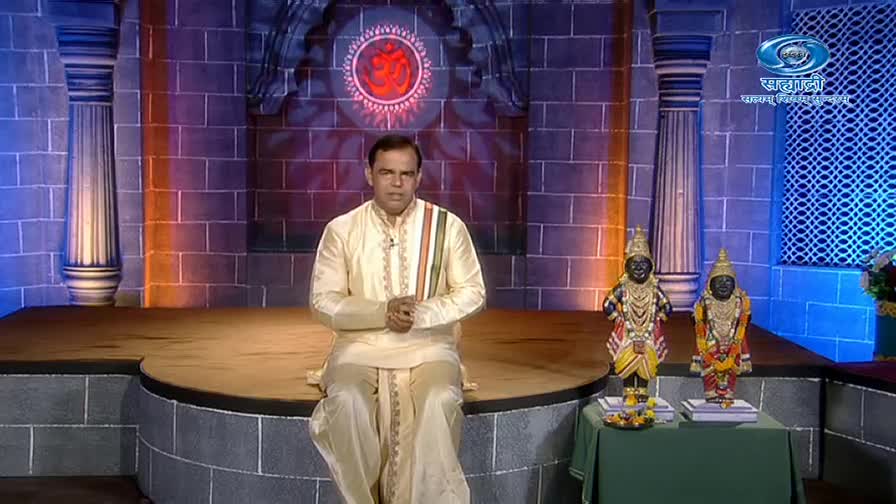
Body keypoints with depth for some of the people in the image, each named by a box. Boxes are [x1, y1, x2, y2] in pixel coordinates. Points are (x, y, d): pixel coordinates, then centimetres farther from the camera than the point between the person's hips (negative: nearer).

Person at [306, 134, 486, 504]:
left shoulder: (448, 226, 2)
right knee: (346, 400, -30)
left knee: (439, 401, -31)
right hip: (360, 347, 1)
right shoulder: (341, 230, 2)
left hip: (429, 347, 0)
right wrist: (382, 312, -17)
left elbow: (472, 293, 2)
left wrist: (421, 314, -15)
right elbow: (323, 303, -1)